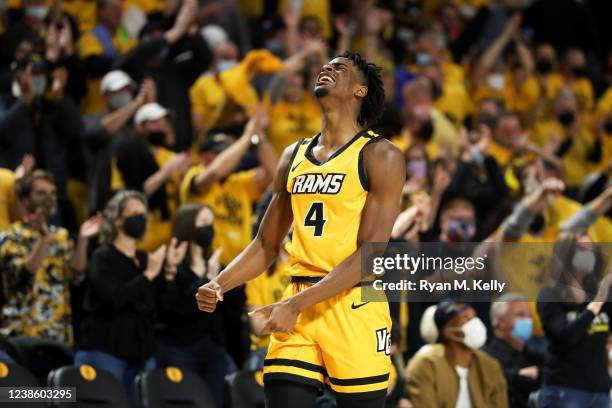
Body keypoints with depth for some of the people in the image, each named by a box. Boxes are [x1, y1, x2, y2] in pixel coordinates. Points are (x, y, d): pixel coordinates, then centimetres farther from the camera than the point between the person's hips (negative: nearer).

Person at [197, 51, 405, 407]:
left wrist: (296, 304, -20)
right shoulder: (294, 157, 15)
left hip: (354, 308, -5)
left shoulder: (380, 156, -5)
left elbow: (371, 252, -14)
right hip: (296, 312, 5)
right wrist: (219, 285, 3)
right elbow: (266, 245, 21)